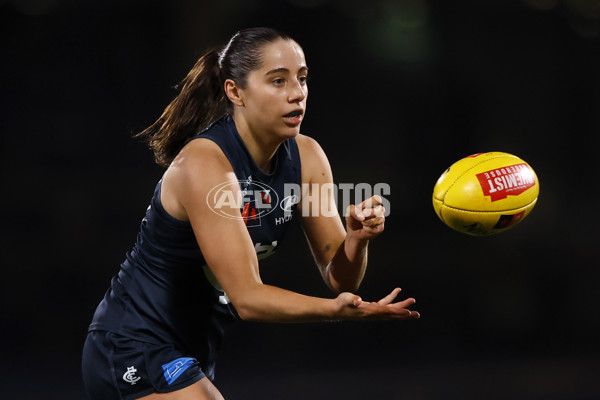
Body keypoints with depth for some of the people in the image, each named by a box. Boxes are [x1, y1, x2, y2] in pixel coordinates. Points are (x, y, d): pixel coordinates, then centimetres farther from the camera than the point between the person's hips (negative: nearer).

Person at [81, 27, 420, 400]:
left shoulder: (307, 157, -2)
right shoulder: (203, 164, -25)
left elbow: (340, 277, -1)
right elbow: (247, 297, -29)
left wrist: (357, 237, -23)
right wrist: (337, 309, -42)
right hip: (133, 353, -9)